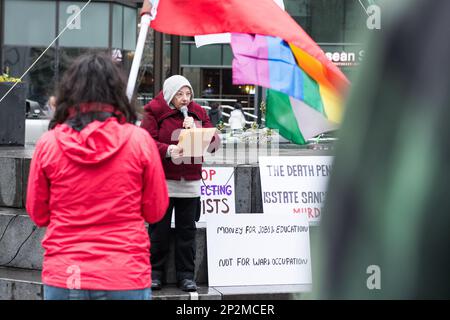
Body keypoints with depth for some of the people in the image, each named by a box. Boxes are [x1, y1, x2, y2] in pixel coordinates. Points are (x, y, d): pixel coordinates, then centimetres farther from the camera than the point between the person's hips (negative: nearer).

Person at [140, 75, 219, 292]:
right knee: (159, 229, 2)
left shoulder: (198, 113, 10)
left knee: (187, 230, 5)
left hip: (190, 182, 3)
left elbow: (213, 143, 6)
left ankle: (185, 274, 11)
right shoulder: (155, 112, -2)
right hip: (162, 181, -3)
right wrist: (168, 150, -27)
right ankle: (155, 272, 13)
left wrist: (195, 130, -11)